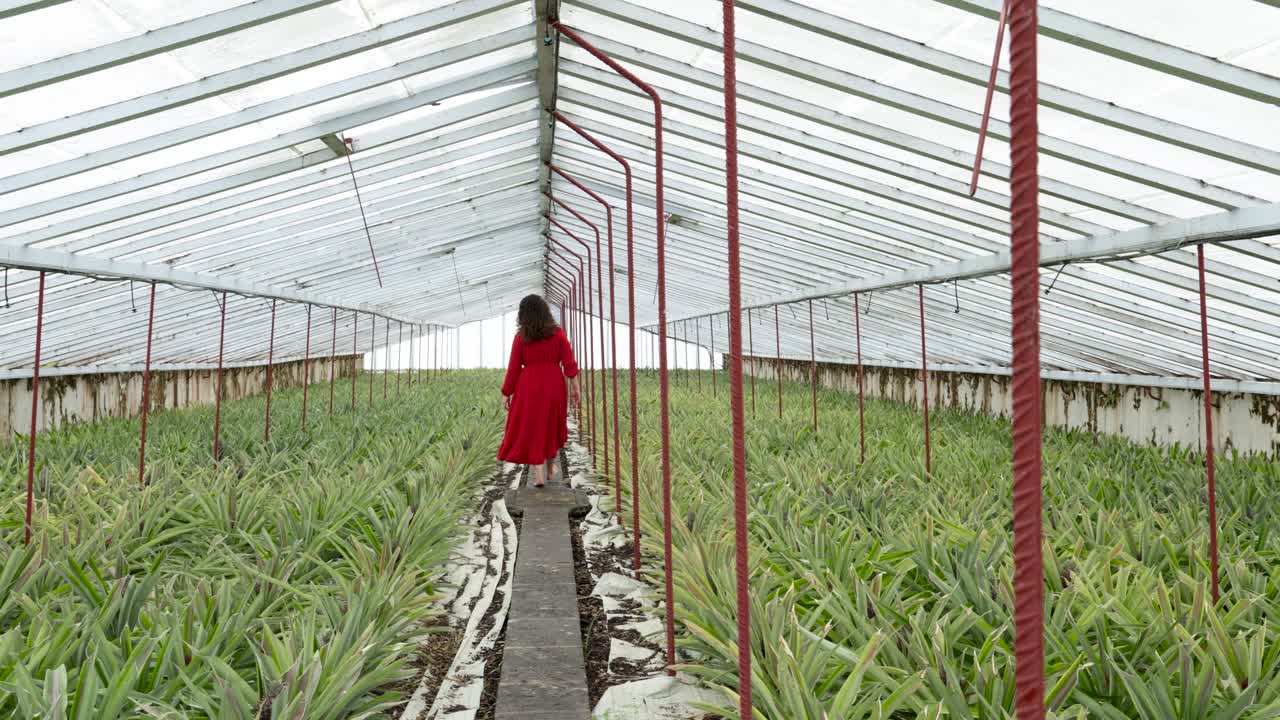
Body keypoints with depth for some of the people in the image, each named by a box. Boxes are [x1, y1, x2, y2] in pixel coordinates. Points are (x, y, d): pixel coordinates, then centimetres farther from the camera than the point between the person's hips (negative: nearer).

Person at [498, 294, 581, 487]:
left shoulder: (520, 338, -4)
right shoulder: (558, 334, -2)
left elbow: (513, 369, -2)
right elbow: (569, 363, -7)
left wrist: (506, 394, 6)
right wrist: (575, 388, -4)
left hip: (529, 387, -2)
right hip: (554, 386, 2)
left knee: (533, 428, 5)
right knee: (551, 426, 20)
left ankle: (539, 475, -5)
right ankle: (549, 469, 32)